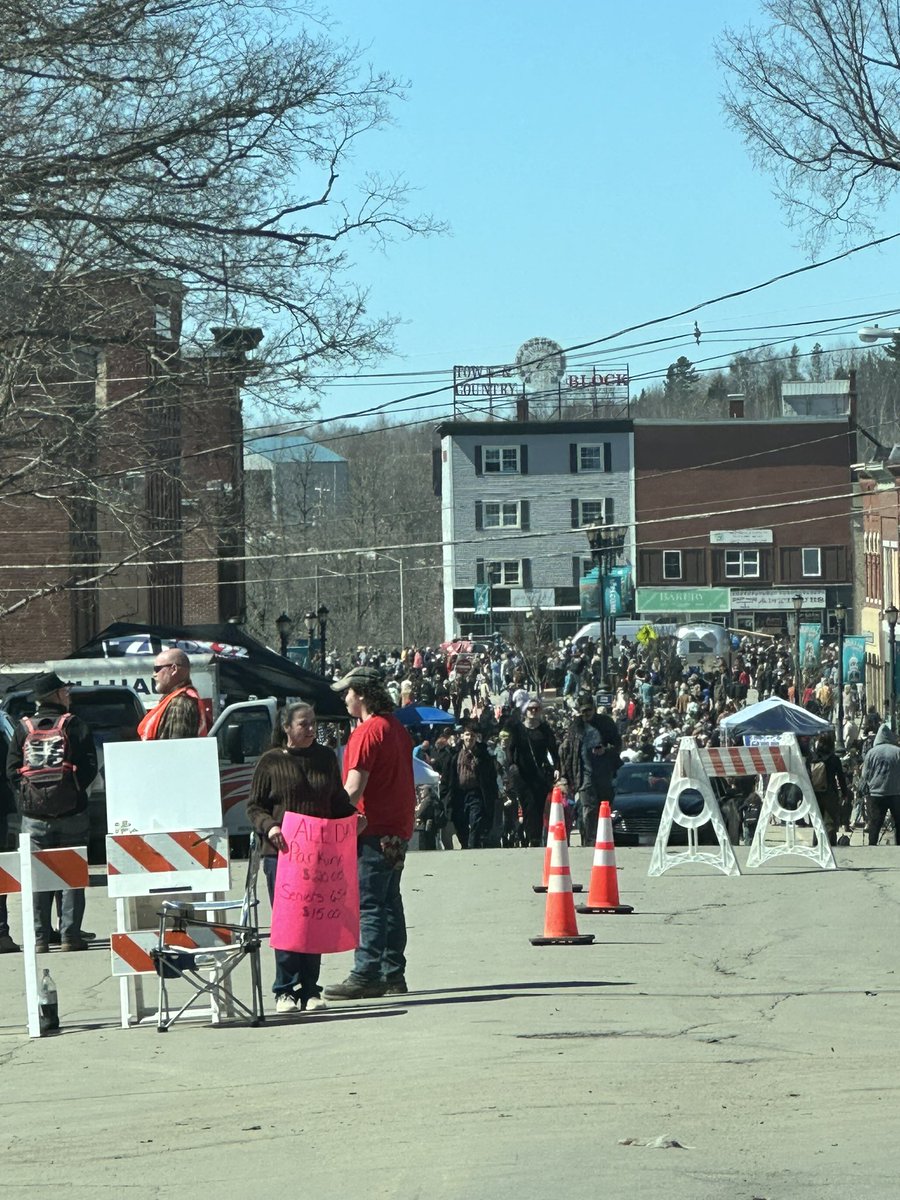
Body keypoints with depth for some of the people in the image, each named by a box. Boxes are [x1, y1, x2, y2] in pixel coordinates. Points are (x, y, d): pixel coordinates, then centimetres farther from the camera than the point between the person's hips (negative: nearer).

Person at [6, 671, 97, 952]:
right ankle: (70, 935, 2)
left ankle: (40, 937, 3)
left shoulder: (23, 729, 4)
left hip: (34, 816, 2)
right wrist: (77, 789, 6)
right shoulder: (74, 725, -2)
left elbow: (11, 770, 0)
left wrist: (24, 795, 8)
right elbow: (90, 766, -7)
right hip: (71, 813, -2)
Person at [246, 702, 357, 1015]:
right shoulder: (271, 762, 2)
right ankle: (285, 990, 3)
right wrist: (269, 826, -15)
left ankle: (310, 990, 9)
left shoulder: (326, 758, 13)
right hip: (281, 852, -3)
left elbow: (338, 800, 22)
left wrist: (353, 816, 3)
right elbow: (254, 806, 3)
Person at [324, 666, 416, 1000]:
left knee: (368, 905, -9)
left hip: (373, 832, -9)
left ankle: (366, 975, -11)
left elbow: (354, 789, -20)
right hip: (398, 829, 9)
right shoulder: (397, 728, 14)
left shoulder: (366, 732, -14)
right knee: (389, 903, 11)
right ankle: (393, 975, 13)